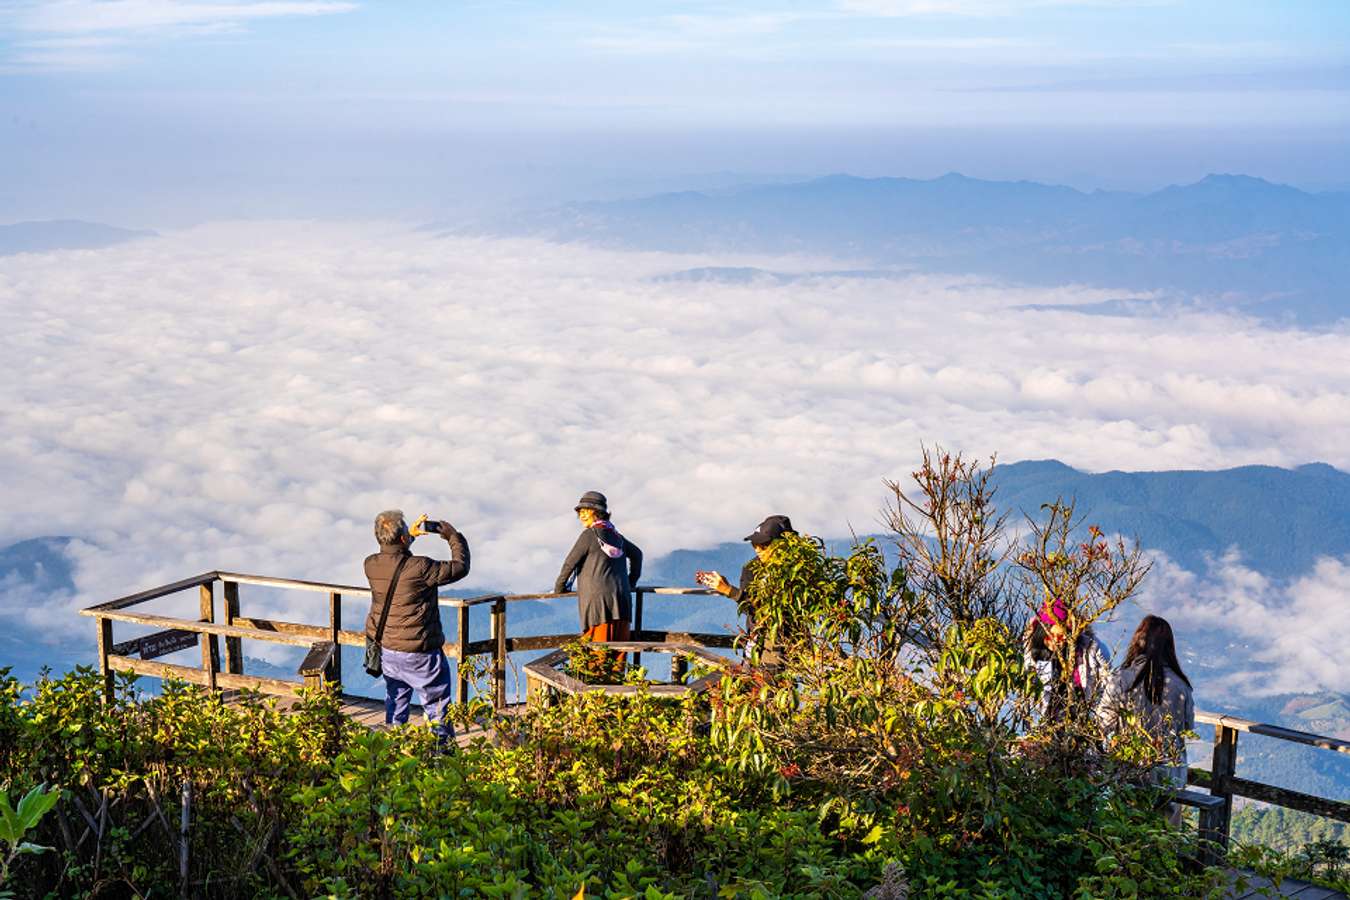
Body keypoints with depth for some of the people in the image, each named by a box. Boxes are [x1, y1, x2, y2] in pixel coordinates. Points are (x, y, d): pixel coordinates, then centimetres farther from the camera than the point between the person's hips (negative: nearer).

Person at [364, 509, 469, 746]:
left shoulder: (371, 565, -7)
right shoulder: (419, 568, -26)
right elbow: (460, 567, -15)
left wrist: (412, 536, 15)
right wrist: (454, 537, 0)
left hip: (385, 648, 6)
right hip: (419, 653, -6)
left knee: (395, 698, 25)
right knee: (437, 703, 12)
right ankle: (444, 746, 21)